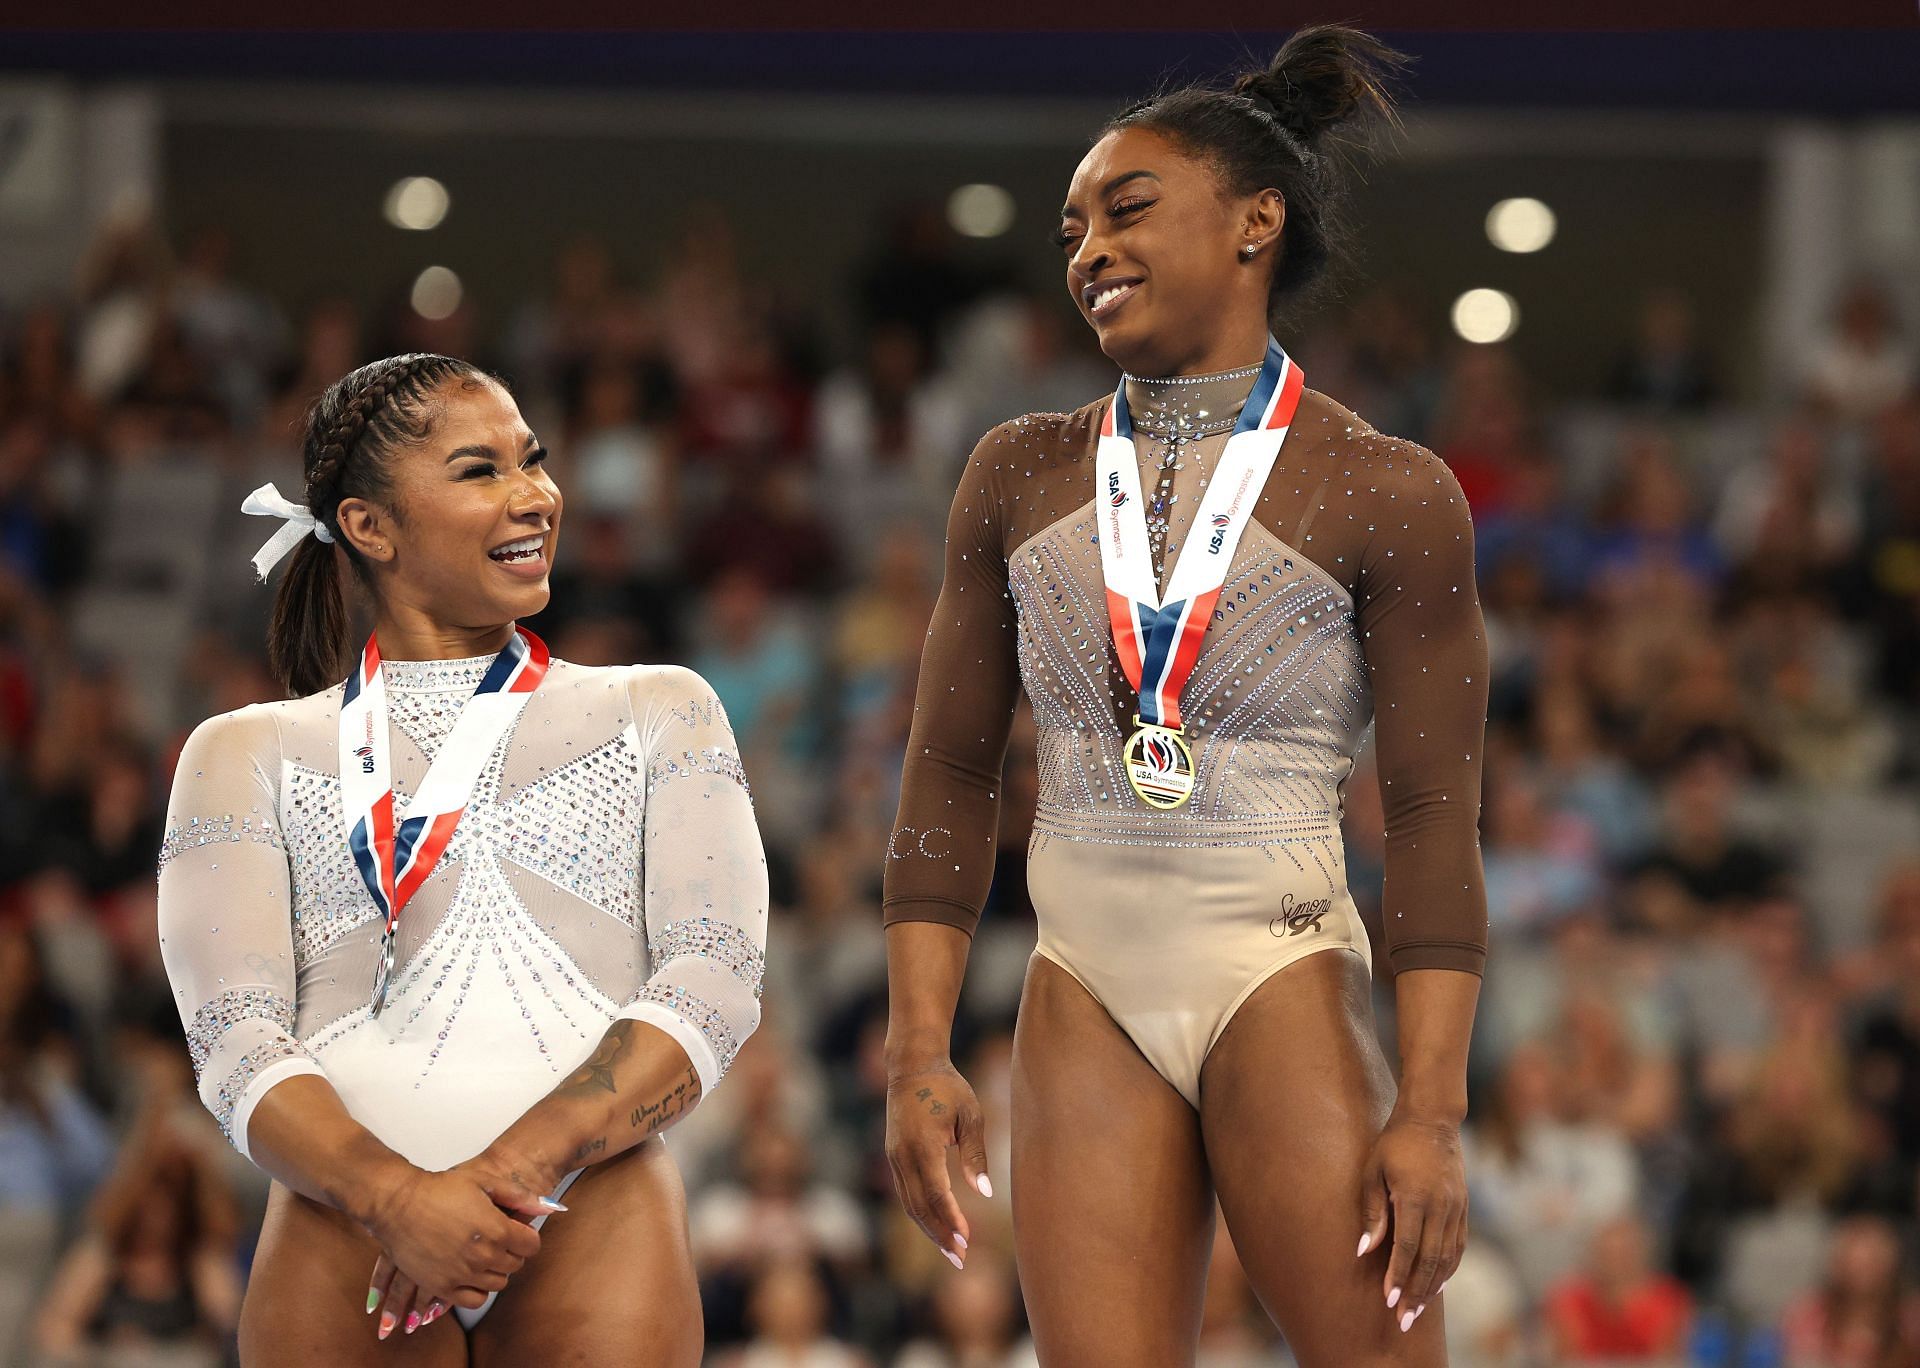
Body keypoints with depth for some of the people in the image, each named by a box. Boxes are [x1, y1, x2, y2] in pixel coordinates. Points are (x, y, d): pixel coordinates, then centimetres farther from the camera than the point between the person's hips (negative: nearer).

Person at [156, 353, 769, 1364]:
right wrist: (398, 1197, -16)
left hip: (594, 1200, 0)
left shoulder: (658, 714, 19)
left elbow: (715, 982, 4)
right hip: (351, 1209, 0)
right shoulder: (250, 753, 17)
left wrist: (508, 1168, -11)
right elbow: (234, 1043, 4)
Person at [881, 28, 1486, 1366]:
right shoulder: (1023, 476, 9)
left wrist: (1431, 1108, -13)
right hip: (1087, 1001, 4)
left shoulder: (1386, 493, -3)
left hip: (1284, 986, -4)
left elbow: (1434, 816, -5)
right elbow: (949, 776, 11)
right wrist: (920, 1053, 2)